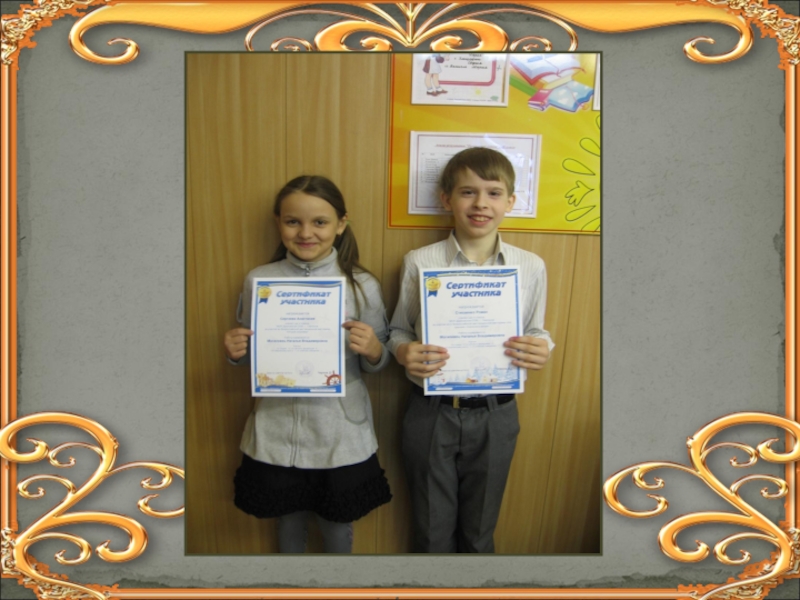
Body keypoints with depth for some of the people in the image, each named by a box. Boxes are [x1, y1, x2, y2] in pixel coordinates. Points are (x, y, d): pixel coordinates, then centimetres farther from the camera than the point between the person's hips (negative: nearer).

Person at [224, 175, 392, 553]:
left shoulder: (362, 285, -7)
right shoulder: (259, 280, -4)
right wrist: (234, 352, -14)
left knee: (337, 527, 17)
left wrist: (372, 350, -22)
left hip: (340, 433, -1)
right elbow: (250, 355, 8)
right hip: (277, 430, 1)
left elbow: (377, 362, 0)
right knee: (289, 522, 21)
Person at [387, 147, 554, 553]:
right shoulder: (419, 262, -8)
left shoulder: (531, 267, -4)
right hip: (431, 412, -1)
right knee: (433, 526, 18)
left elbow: (535, 331, 7)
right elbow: (399, 330, 1)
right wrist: (404, 352, -21)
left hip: (495, 413, 1)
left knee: (480, 527, 21)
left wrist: (542, 350, -16)